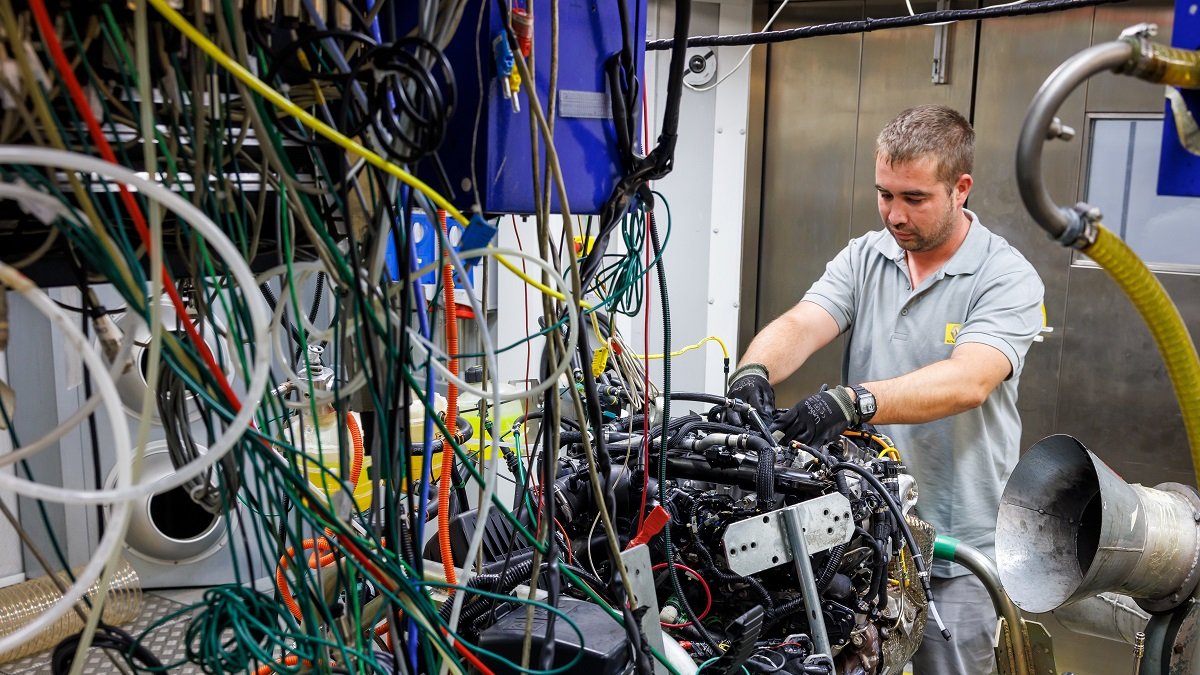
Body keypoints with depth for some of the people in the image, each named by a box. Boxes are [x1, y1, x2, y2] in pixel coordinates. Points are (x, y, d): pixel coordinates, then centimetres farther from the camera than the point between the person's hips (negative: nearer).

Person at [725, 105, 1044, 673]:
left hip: (956, 546, -3)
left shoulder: (1007, 278, -11)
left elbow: (968, 382, -27)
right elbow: (799, 326, -13)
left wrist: (855, 402, -41)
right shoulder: (862, 258, 2)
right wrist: (753, 371, -35)